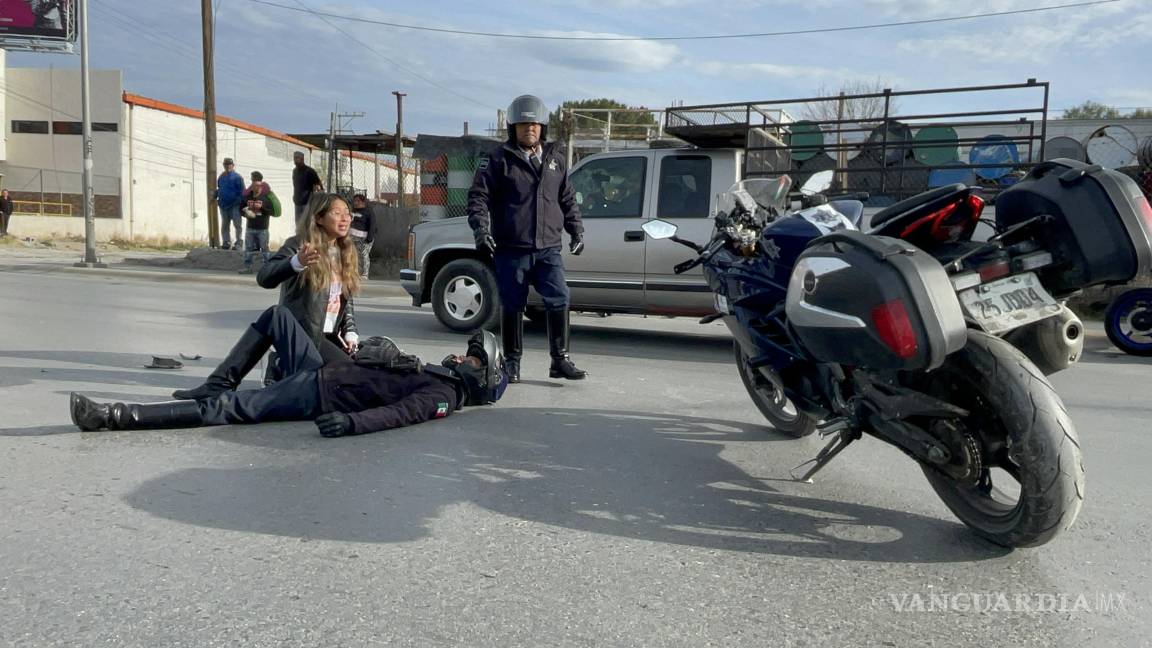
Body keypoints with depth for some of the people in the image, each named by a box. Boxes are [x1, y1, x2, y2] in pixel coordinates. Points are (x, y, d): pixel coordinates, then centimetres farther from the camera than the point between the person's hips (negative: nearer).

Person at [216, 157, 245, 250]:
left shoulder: (237, 177, -5)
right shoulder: (221, 177, 13)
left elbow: (242, 192, -8)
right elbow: (218, 189, 21)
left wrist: (240, 202, -15)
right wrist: (215, 197, 6)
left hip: (234, 205, -6)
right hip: (223, 205, 6)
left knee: (237, 224, -5)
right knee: (224, 225, 10)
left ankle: (238, 243, -2)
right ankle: (226, 242, 16)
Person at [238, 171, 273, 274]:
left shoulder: (266, 197, -6)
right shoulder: (247, 196, 4)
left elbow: (272, 211, -7)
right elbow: (241, 210, 12)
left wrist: (262, 207, -20)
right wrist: (246, 212, -8)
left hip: (262, 228, -4)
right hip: (250, 227, 4)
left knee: (264, 249, 2)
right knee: (248, 248, 8)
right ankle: (247, 267, 16)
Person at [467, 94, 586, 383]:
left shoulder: (555, 158, 15)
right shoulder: (498, 158, 1)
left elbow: (567, 198, 22)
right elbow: (478, 196, -3)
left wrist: (576, 230, 16)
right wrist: (481, 229, -15)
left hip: (549, 248, 3)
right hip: (511, 249, -3)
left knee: (559, 300, -5)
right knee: (512, 306, 4)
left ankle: (560, 360, 5)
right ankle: (512, 362, 16)